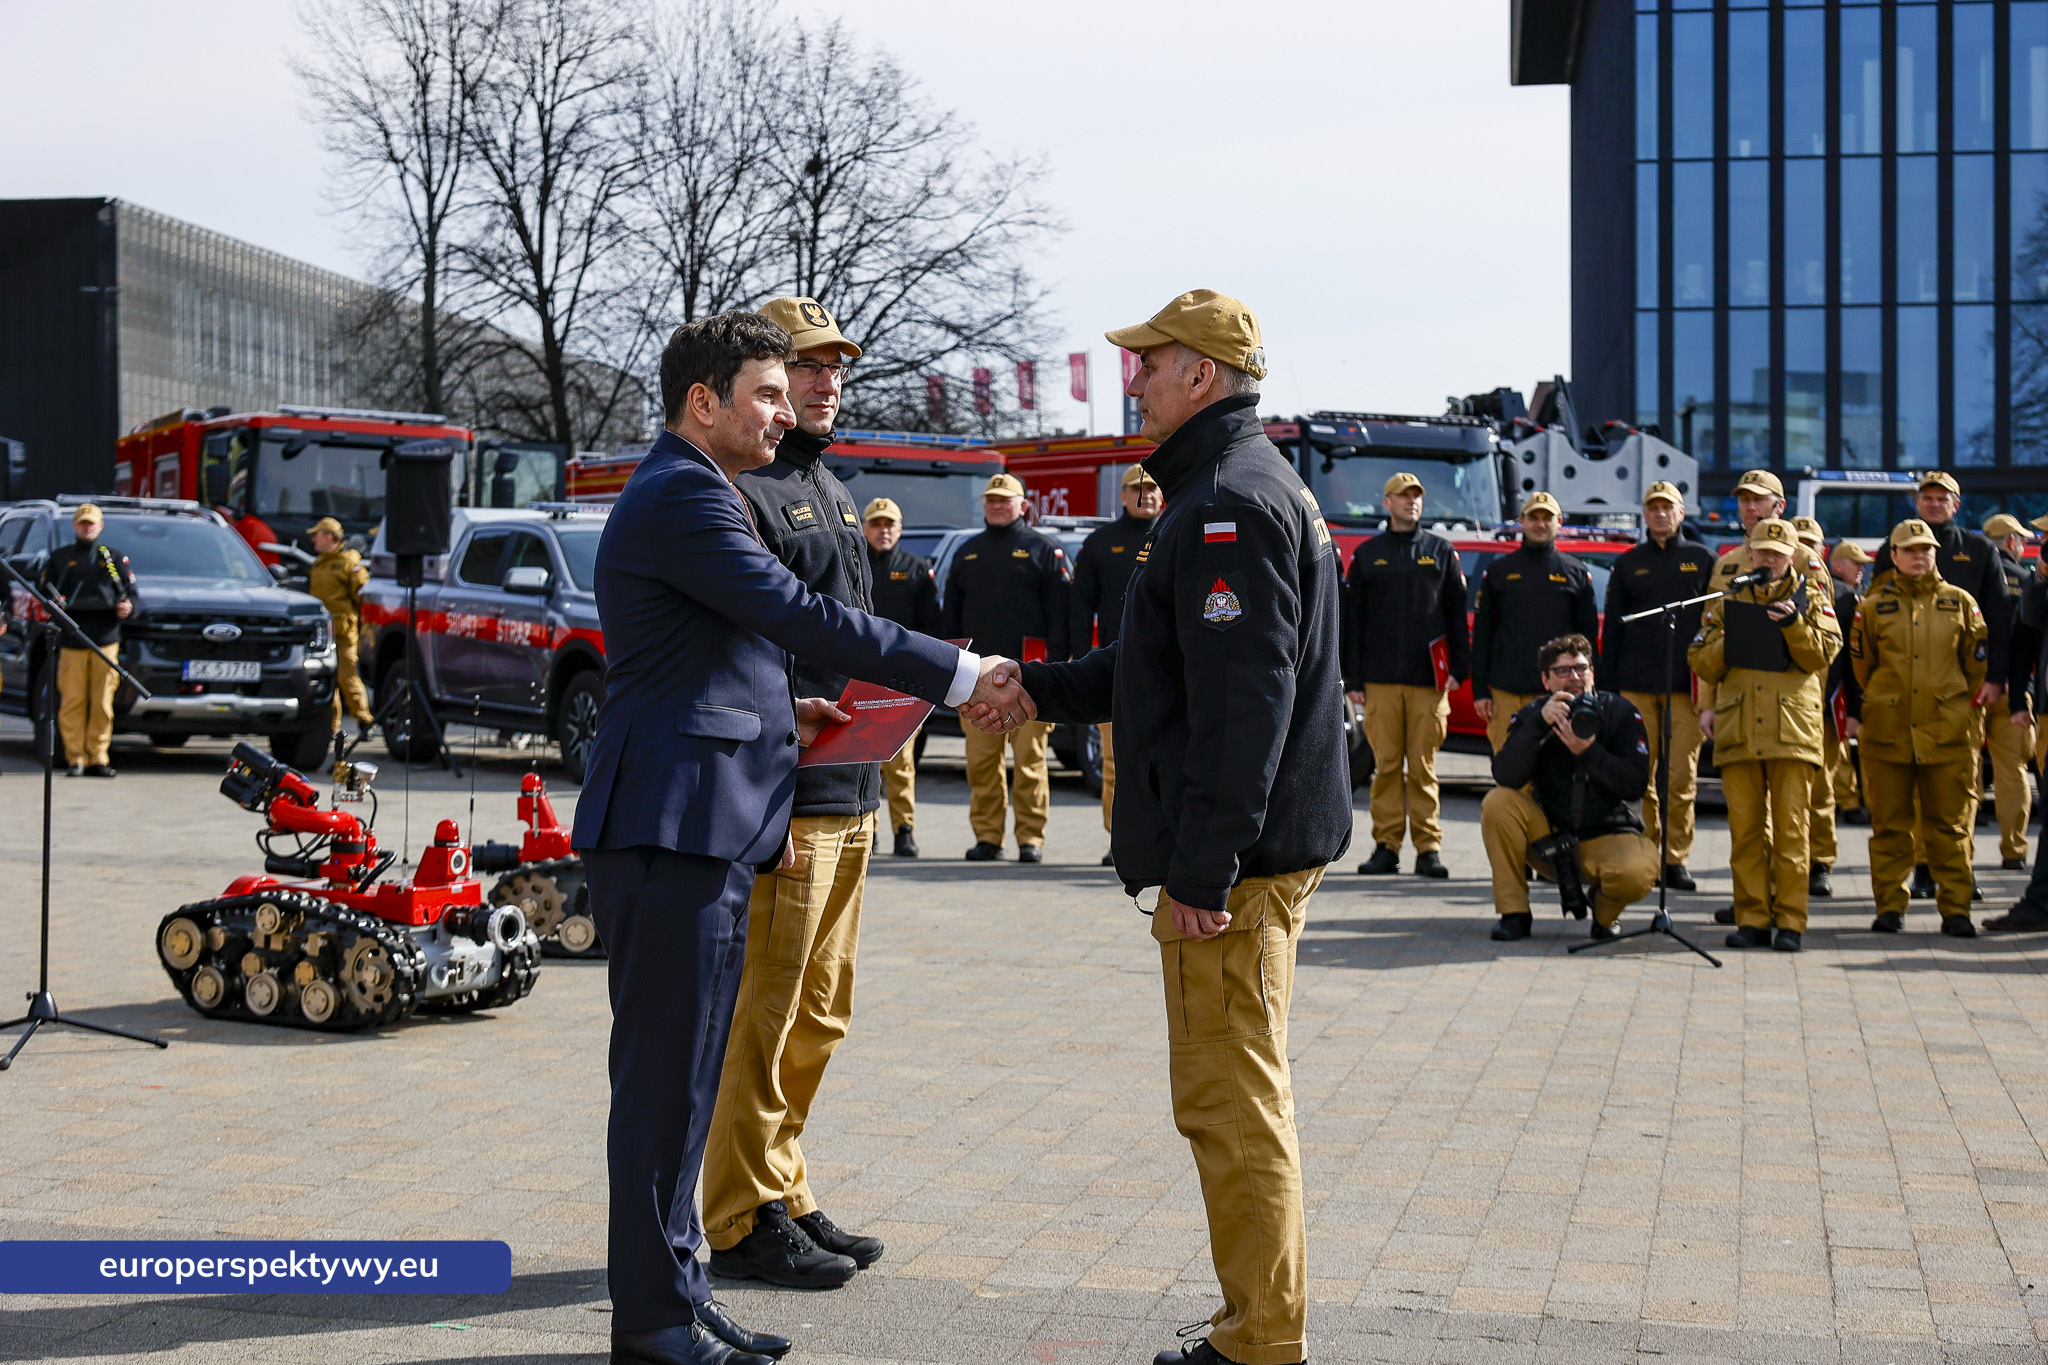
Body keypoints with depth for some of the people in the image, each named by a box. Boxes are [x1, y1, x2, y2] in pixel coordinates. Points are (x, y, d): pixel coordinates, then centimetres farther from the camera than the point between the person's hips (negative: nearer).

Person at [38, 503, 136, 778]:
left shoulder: (115, 557, 17)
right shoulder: (59, 558, 16)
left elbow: (131, 591, 17)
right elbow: (42, 588, 15)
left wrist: (128, 606, -5)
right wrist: (53, 603, -7)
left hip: (106, 639, 1)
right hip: (72, 640, -1)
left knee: (103, 703, -2)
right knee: (72, 701, -6)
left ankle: (98, 758, 2)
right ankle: (75, 759, -2)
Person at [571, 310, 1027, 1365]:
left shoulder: (682, 491, 22)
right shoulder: (682, 495, -13)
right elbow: (800, 616, -19)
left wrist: (775, 713, 12)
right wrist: (959, 676, -17)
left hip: (705, 828, 11)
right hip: (672, 830, -11)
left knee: (680, 1074, 15)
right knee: (666, 1074, -4)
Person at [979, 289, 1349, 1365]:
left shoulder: (1230, 504, -16)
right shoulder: (1245, 486, 18)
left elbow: (1242, 702, -24)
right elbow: (1161, 667, 26)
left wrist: (1201, 870, -24)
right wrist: (1037, 688, 22)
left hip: (1231, 868, -11)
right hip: (1256, 856, 11)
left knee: (1230, 1104, -4)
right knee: (1242, 1097, 17)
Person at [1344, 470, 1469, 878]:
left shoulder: (1440, 551, 11)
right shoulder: (1367, 554, 11)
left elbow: (1457, 612, 11)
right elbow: (1351, 619, 9)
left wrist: (1459, 668, 1)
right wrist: (1352, 679, 3)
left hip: (1428, 677, 0)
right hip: (1381, 680, 1)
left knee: (1423, 766, -1)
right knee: (1386, 764, 0)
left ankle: (1428, 847, 2)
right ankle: (1386, 846, 5)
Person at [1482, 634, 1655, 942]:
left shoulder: (1620, 712, -4)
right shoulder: (1531, 715, -2)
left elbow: (1636, 785, -14)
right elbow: (1506, 778, -19)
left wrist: (1588, 752, -27)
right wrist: (1540, 724, -29)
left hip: (1608, 836, -2)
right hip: (1550, 833, 2)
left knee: (1637, 873, -34)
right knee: (1498, 803, -24)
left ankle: (1603, 913, 5)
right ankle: (1514, 913, -12)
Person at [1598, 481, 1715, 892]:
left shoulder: (1702, 560, 10)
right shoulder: (1628, 564, 13)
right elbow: (1612, 627, 13)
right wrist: (1608, 686, 5)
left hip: (1686, 687, -1)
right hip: (1636, 685, 1)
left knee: (1682, 777, -3)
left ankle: (1676, 859, 3)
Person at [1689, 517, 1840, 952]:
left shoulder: (1810, 598, 11)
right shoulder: (1728, 601, 15)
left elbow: (1823, 655, -1)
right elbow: (1702, 663, 11)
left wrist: (1793, 623, -14)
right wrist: (1728, 639, -7)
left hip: (1792, 728, -2)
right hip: (1738, 729, 2)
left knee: (1790, 827, -4)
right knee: (1745, 827, 2)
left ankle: (1790, 921, 0)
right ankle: (1753, 919, 7)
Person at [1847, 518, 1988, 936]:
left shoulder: (1960, 603, 7)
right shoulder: (1873, 607, 5)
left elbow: (1976, 662, 15)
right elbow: (1860, 667, 15)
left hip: (1947, 730, 0)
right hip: (1887, 731, 0)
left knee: (1950, 823, 2)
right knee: (1889, 823, 4)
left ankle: (1955, 909, 8)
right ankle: (1889, 906, 11)